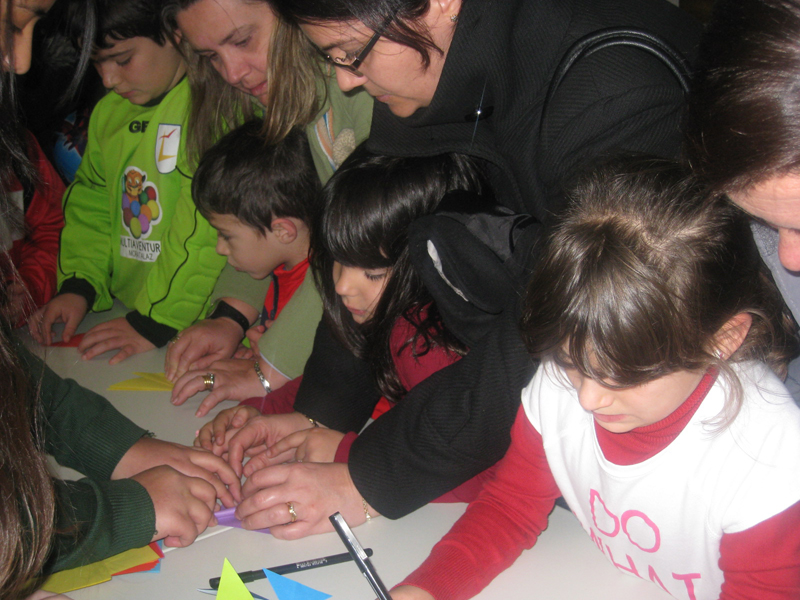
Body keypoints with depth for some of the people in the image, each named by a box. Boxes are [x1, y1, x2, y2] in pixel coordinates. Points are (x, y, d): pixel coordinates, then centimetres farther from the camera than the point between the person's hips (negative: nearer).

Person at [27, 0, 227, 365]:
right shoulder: (108, 111, 15)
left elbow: (210, 226, -19)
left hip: (200, 332, -6)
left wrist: (155, 321, -18)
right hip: (125, 320, 7)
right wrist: (78, 286, 7)